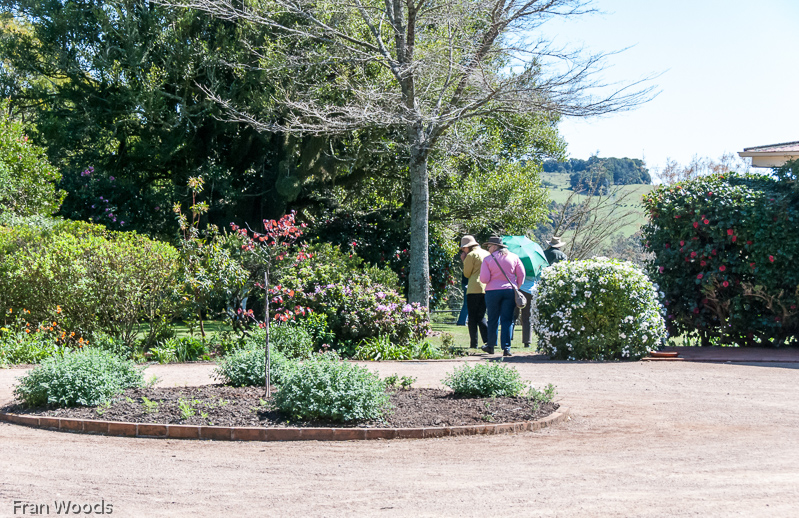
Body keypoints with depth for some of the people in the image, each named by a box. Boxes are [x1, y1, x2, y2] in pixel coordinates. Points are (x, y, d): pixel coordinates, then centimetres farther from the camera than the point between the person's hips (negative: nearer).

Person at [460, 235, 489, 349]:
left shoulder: (471, 255, -4)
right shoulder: (486, 254, 17)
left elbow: (467, 274, -2)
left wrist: (464, 260, 8)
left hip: (474, 289, -7)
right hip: (486, 288, 7)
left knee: (472, 317, 0)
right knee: (481, 316, 11)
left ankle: (473, 343, -3)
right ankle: (487, 341, -4)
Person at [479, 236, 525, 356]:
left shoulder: (488, 259, -4)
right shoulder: (514, 257, 5)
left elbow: (484, 279, -9)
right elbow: (521, 274, 4)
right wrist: (516, 287, 18)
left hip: (493, 291, -2)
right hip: (510, 291, 2)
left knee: (493, 320, 11)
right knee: (507, 320, 2)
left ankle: (491, 346, 22)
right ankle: (506, 348, -6)